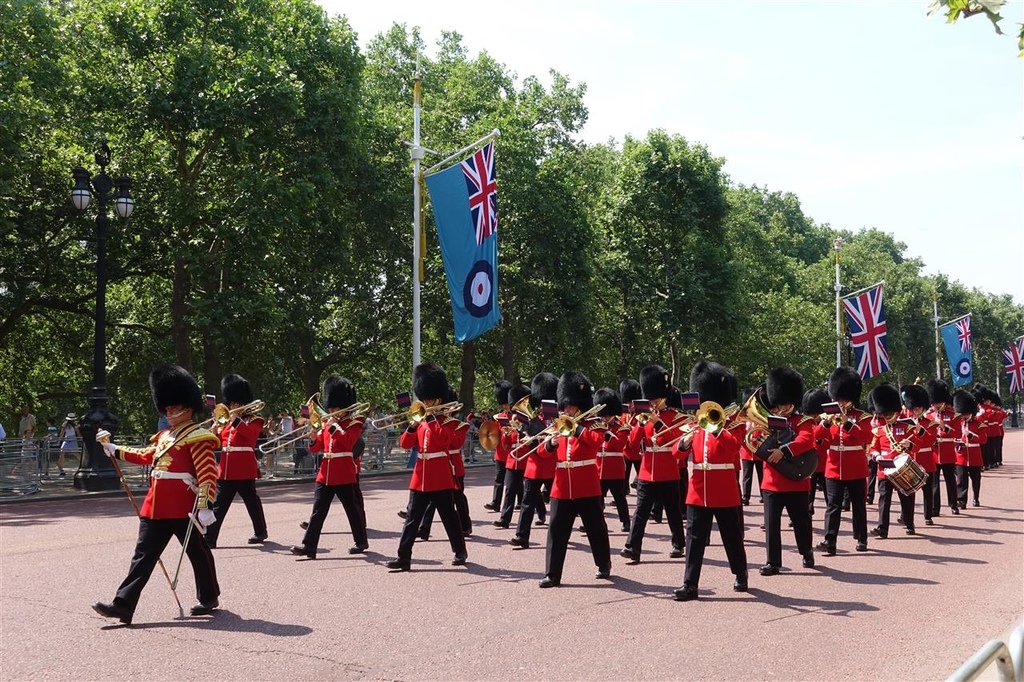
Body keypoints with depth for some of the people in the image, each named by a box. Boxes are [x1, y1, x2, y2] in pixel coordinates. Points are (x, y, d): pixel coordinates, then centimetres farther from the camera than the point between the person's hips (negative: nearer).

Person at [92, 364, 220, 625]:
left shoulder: (197, 437, -10)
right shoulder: (164, 436, 16)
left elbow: (207, 473, -18)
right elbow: (147, 456, 31)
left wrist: (204, 506, -25)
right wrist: (115, 450, 30)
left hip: (184, 508, -8)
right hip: (156, 506, 8)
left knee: (197, 551, 8)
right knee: (144, 554, 5)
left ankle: (209, 598, 25)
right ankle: (123, 604, 4)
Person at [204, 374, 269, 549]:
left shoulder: (254, 420, 0)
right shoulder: (227, 421, 19)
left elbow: (250, 434, -21)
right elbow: (217, 442, 16)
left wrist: (236, 420, -21)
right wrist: (214, 431, -3)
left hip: (244, 469, -6)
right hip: (225, 469, 6)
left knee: (251, 500, 6)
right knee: (218, 504, 1)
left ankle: (260, 532, 22)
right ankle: (209, 538, -2)